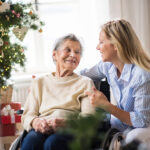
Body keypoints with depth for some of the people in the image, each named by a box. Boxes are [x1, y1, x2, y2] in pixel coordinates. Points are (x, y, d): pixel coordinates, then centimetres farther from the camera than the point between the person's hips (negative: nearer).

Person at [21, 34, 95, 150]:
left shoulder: (85, 83, 19)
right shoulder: (39, 83, 25)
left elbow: (89, 117, 4)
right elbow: (27, 116, 15)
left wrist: (65, 123, -18)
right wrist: (36, 122, -12)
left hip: (71, 131, -1)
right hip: (41, 130, 2)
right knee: (30, 141, -37)